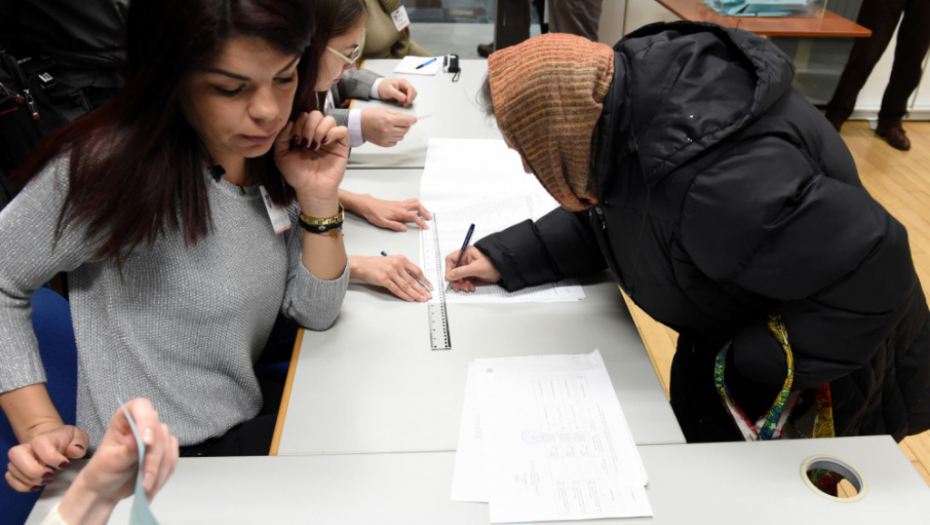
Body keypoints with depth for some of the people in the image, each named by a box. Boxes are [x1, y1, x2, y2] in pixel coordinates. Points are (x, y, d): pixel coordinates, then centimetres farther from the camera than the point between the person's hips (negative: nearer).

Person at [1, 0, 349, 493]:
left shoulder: (276, 155, -2)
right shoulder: (110, 171, -21)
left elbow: (315, 312, -1)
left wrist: (320, 198, -14)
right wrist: (41, 428, -14)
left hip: (251, 424, 6)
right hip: (154, 465, -6)